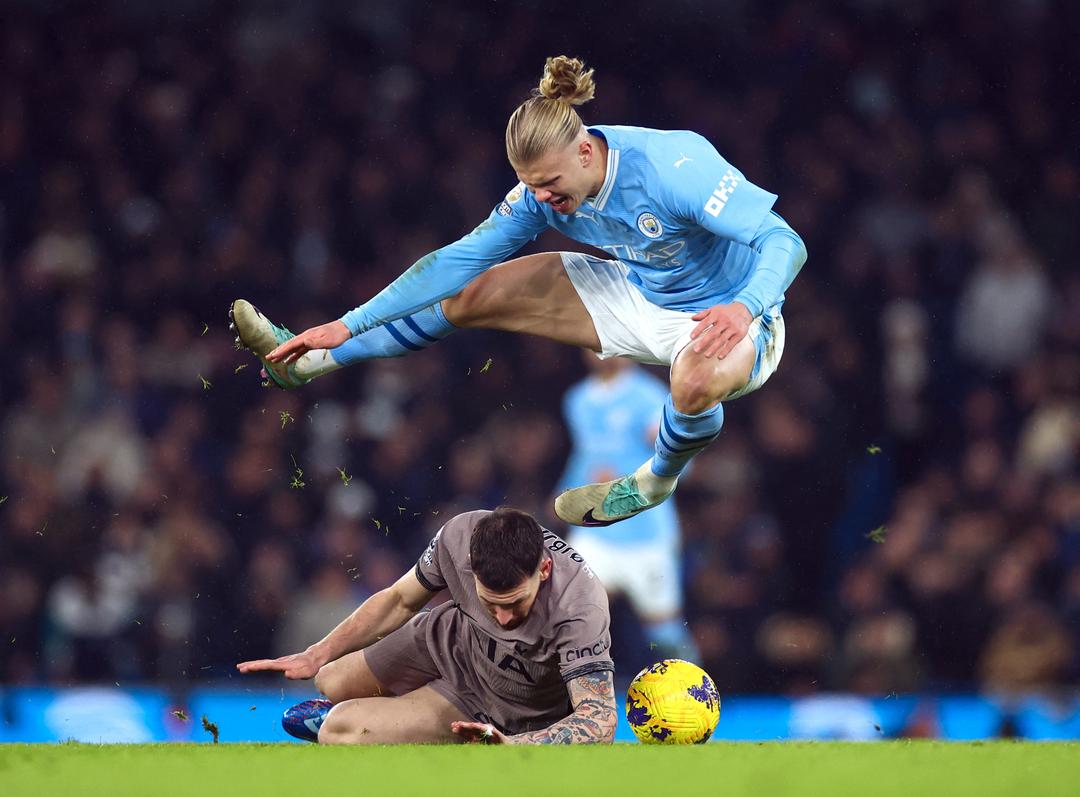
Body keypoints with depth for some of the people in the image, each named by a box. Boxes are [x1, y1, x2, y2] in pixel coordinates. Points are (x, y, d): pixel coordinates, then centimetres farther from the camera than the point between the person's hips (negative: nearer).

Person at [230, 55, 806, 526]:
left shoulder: (675, 169, -35)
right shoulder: (543, 190, -15)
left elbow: (784, 242, -38)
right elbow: (460, 258, -8)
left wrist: (744, 308, -59)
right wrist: (348, 324, -10)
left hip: (722, 316, -6)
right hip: (641, 297, 6)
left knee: (698, 379, -42)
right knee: (476, 294, 1)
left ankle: (656, 482, -6)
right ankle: (310, 362, 17)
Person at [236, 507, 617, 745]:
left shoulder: (579, 609, -43)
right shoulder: (460, 536, -29)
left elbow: (600, 719, -46)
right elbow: (400, 600, -8)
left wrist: (514, 745, -62)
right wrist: (317, 655, -11)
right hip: (453, 638, 5)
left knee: (340, 732, -12)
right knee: (331, 682, 21)